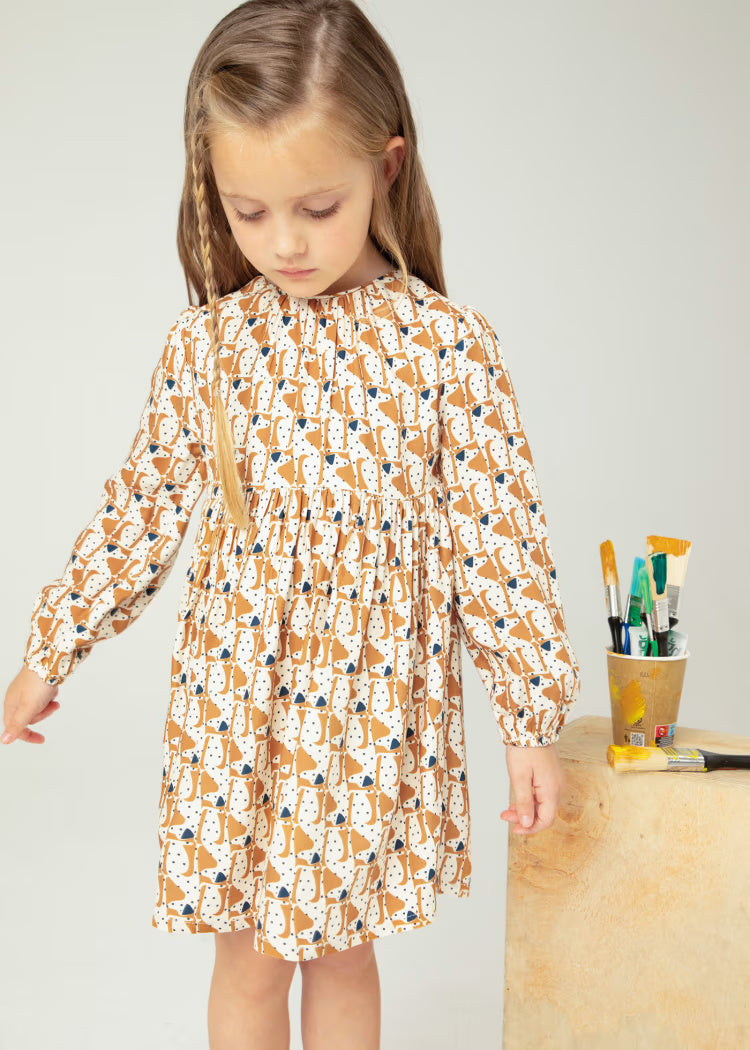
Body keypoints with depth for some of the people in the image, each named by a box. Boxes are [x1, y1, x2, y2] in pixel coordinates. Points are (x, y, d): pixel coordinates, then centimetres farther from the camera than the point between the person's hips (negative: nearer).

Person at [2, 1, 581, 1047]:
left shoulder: (449, 346, -10)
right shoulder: (207, 343, -4)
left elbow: (500, 541, -7)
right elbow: (140, 510, 5)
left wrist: (533, 719, -4)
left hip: (376, 704, -1)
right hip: (234, 698, 2)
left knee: (342, 948, 14)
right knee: (250, 951, 12)